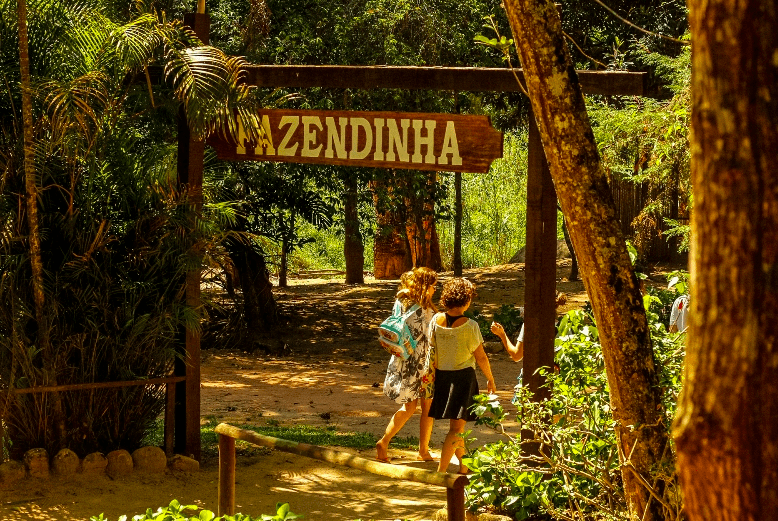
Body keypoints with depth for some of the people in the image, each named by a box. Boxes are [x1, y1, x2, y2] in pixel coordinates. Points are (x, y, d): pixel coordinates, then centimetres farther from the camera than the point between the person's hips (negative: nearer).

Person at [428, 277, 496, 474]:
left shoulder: (436, 320, -4)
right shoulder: (470, 326, -16)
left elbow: (432, 352, 3)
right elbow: (481, 357, -8)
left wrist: (433, 376, 16)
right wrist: (491, 380, 7)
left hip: (441, 376, 5)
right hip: (463, 376, -5)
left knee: (456, 426, 21)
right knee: (456, 428, -1)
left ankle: (464, 466, 32)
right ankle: (440, 471, -10)